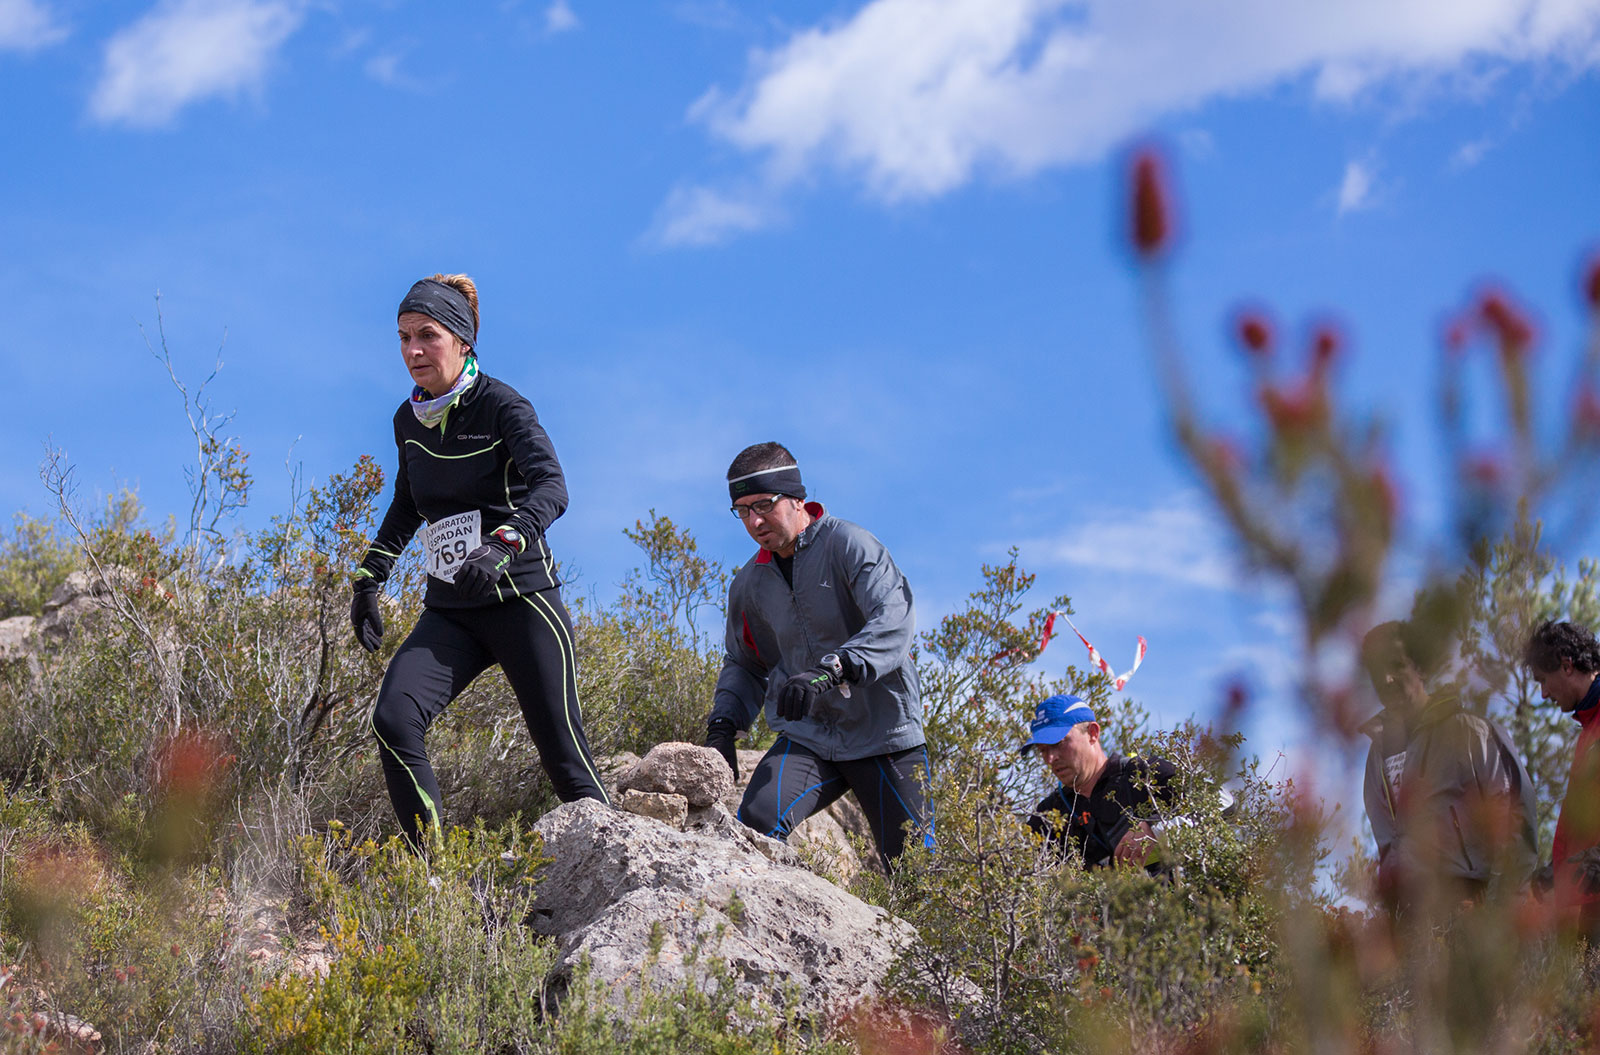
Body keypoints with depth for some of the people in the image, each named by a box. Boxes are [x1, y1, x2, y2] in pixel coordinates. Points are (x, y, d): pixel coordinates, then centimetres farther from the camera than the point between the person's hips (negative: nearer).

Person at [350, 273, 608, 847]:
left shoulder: (502, 406, -11)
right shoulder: (409, 420, 8)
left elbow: (551, 488, -27)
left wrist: (502, 545, -44)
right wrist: (369, 579, 21)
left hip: (522, 600, -5)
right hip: (449, 611, 5)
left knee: (564, 755, -5)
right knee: (393, 720, -18)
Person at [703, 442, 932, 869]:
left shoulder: (849, 545, -8)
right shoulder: (748, 584, 9)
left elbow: (895, 621, -23)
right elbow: (743, 665, 23)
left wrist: (832, 669, -38)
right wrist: (723, 725, 4)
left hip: (884, 733, -4)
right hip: (808, 736, 4)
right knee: (755, 824, -25)